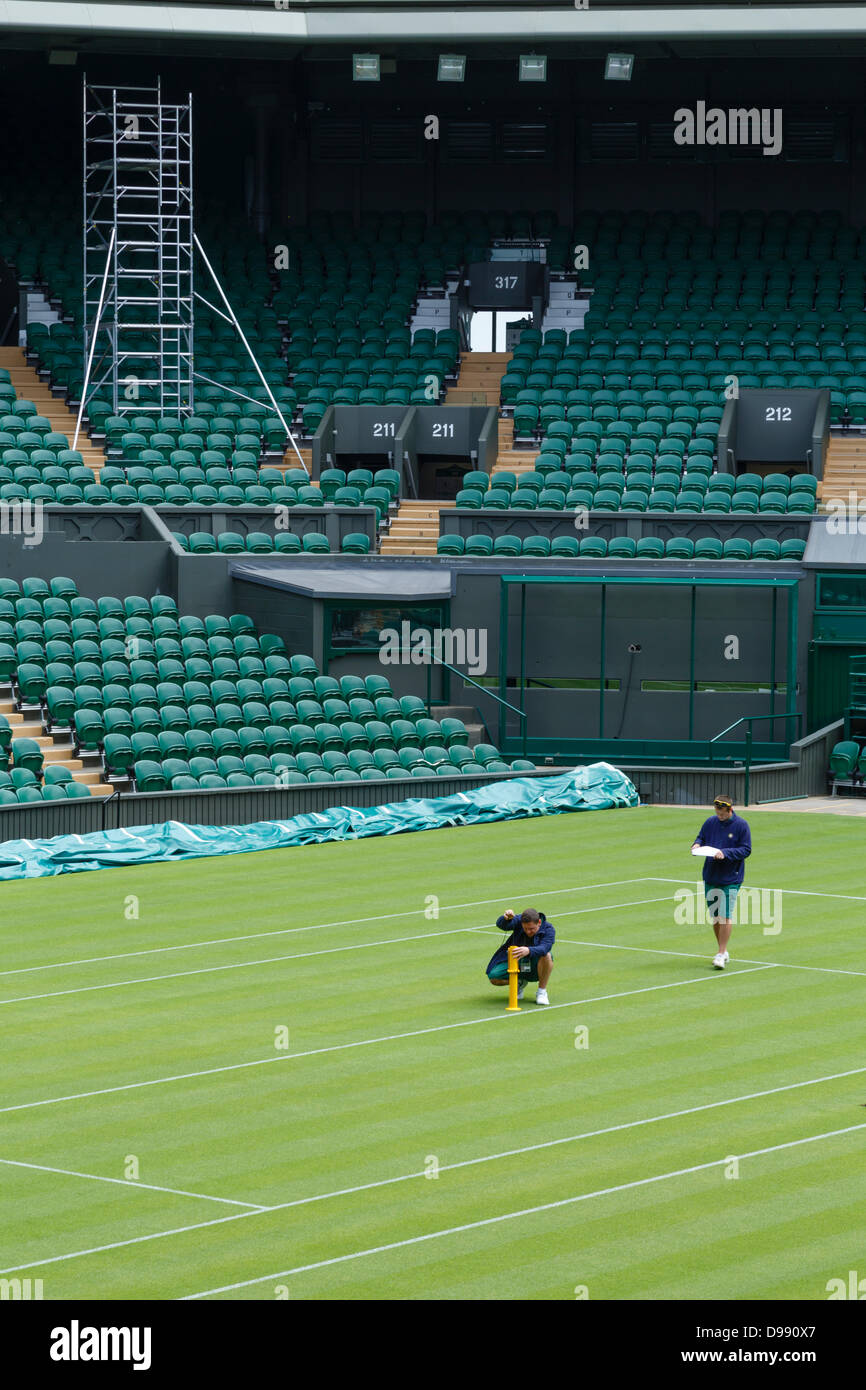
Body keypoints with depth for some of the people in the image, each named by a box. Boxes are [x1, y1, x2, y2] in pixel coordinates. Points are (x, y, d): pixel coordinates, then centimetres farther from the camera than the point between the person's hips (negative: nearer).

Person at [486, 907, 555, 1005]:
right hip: (516, 964, 2)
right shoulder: (519, 921, -15)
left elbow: (544, 948, -38)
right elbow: (500, 924, -34)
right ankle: (520, 983, 14)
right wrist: (506, 919, -59)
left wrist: (528, 951, -60)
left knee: (546, 955, -36)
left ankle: (542, 991, -13)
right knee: (493, 978, -21)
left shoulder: (548, 929, -19)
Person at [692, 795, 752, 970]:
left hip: (730, 878, -5)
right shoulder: (710, 822, 5)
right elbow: (701, 837, 17)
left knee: (725, 915, -10)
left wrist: (725, 853, -20)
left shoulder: (741, 825, -6)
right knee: (715, 915, 9)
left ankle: (721, 954, -5)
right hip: (710, 877, 5)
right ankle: (723, 952, 22)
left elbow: (746, 850, -7)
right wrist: (697, 844, -7)